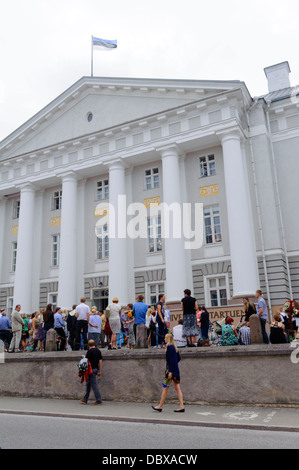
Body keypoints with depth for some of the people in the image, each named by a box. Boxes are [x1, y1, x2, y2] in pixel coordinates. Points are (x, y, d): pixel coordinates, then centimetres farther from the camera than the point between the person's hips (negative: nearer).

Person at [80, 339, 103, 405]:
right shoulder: (98, 351, 9)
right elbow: (100, 361, 8)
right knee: (88, 384, 16)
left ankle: (99, 400, -4)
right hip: (96, 369, 7)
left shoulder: (89, 351, -10)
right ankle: (85, 400, 21)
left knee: (94, 385, -4)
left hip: (91, 369, -7)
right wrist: (100, 371, 11)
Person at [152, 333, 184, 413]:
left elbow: (171, 360, -18)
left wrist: (170, 371, -19)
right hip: (176, 370, 9)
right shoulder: (174, 347, 13)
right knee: (177, 388, 7)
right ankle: (182, 406, 5)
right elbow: (178, 358, 20)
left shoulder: (169, 347, -13)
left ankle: (160, 406, 9)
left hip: (171, 370, -9)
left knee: (165, 388, 1)